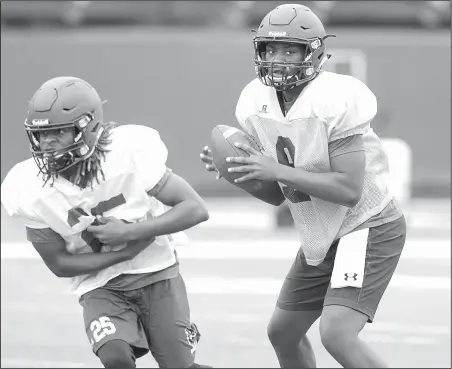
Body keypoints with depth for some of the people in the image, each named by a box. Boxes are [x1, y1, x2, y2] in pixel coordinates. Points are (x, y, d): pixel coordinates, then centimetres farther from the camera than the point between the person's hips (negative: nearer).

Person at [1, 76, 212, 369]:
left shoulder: (130, 153, -21)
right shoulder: (32, 192, -17)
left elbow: (196, 209, -16)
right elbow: (59, 264, -7)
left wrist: (130, 232, -27)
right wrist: (127, 252, -19)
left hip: (157, 275, 0)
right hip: (100, 287, 0)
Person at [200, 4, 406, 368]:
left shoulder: (337, 101, -24)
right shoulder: (258, 102, -1)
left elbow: (349, 190, -29)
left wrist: (277, 170, -31)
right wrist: (230, 168, -10)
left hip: (369, 227, -9)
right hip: (322, 236, 9)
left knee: (337, 334, -25)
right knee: (283, 332, 18)